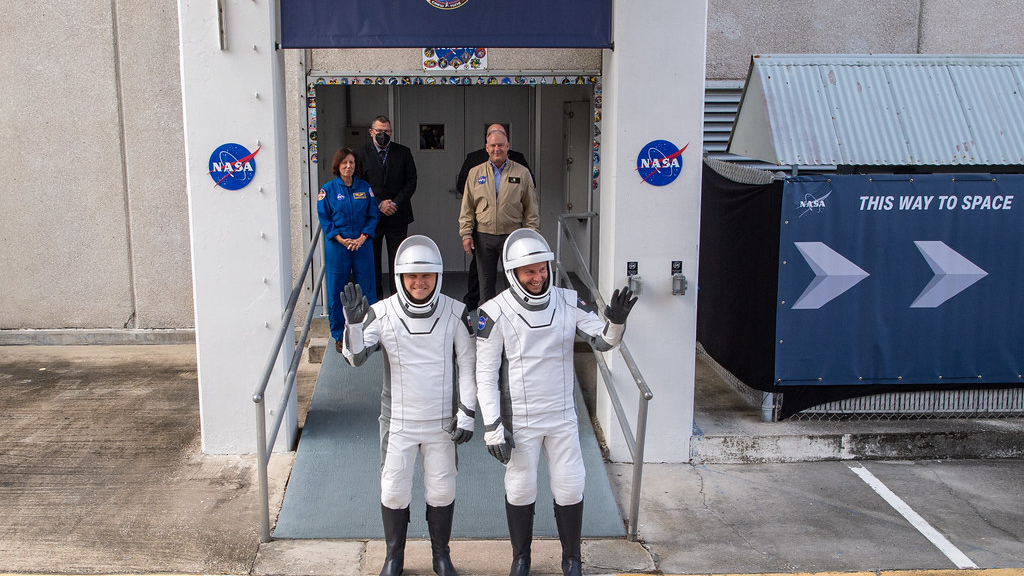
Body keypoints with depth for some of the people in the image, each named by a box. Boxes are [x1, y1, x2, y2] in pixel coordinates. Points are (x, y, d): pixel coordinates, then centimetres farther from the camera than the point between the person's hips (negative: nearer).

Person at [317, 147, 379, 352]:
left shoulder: (364, 188, 6)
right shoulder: (328, 189, 1)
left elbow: (373, 216, 6)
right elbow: (324, 219, -1)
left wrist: (362, 238, -8)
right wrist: (341, 240, -12)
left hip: (362, 244, 2)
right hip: (337, 246, -1)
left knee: (366, 288, 4)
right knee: (337, 291, 3)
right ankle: (339, 335, 16)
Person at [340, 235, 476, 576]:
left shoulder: (454, 313, -8)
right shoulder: (382, 313, -10)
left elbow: (468, 365, -2)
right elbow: (355, 357, -16)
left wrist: (467, 413, -4)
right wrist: (353, 322, -34)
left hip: (442, 421, 0)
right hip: (398, 421, 0)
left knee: (442, 490, 13)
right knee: (393, 490, 10)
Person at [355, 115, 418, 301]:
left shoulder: (403, 152, 5)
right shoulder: (361, 154, 2)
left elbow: (411, 181, 2)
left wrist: (395, 203, -9)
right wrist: (379, 204, -11)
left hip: (398, 216, 0)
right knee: (372, 260, 4)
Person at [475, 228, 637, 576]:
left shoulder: (568, 303, -3)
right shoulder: (496, 313, -13)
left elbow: (602, 341, -4)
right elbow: (486, 374, -10)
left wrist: (616, 322, -27)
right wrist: (492, 427, -12)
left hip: (562, 417, 3)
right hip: (518, 421, -3)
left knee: (570, 488, 10)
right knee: (520, 489, 11)